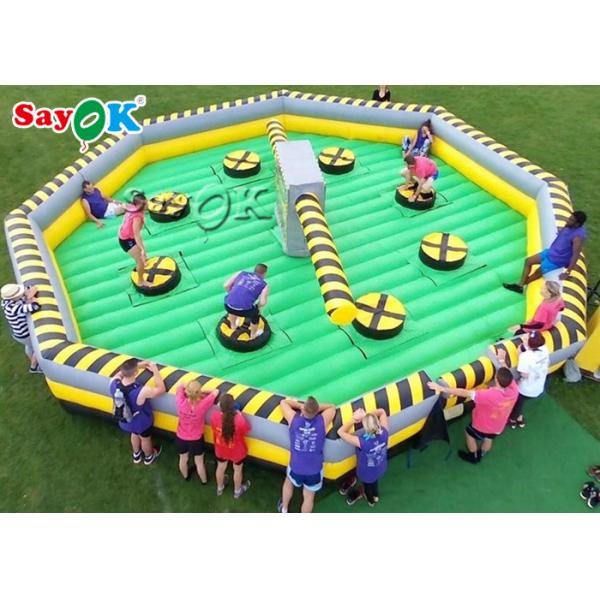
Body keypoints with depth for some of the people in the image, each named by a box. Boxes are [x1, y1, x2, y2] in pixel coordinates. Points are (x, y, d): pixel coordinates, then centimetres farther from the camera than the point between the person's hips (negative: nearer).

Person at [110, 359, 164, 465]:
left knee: (134, 434, 36)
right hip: (142, 422, -4)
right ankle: (149, 457, 59)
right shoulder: (141, 391, -45)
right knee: (145, 438, 29)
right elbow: (161, 389, -29)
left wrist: (138, 365, -8)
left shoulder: (114, 383, -30)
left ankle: (136, 455, 64)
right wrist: (155, 371, -21)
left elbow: (121, 372, -5)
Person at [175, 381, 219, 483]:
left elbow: (180, 386, -11)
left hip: (181, 438, 2)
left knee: (183, 459, 31)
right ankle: (204, 480, 52)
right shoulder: (202, 405, -36)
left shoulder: (180, 402, -31)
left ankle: (185, 476, 60)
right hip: (196, 440, -2)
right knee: (199, 463, 25)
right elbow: (216, 391, -22)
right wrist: (202, 391, -15)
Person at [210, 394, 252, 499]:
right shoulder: (240, 420, -40)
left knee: (221, 468, 32)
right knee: (237, 470, 28)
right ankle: (237, 491, 55)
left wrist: (221, 408, -3)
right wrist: (240, 415, -14)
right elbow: (247, 431, -17)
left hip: (220, 450, 3)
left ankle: (220, 488, 60)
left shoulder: (214, 416, -31)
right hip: (237, 452, -2)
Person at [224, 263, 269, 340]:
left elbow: (226, 285, 14)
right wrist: (257, 307, 21)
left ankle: (233, 325, 58)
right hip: (244, 310, -3)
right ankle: (253, 335, 48)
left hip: (228, 306, 3)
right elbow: (262, 302, 0)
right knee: (255, 314, 30)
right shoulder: (264, 285, 13)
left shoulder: (241, 273, 20)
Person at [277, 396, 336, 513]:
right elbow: (332, 407, 0)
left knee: (288, 482, 34)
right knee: (309, 497, 22)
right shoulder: (322, 421, -20)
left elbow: (283, 402, -3)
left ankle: (284, 509, 55)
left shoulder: (293, 419, -21)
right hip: (315, 470, -1)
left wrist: (300, 405, -2)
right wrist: (315, 407, -6)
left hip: (296, 467, 1)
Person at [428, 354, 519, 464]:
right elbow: (507, 375, -6)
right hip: (498, 427, 5)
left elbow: (464, 393, -43)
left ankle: (473, 456, 50)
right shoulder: (514, 389, -29)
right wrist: (502, 361, 3)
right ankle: (480, 455, 61)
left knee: (469, 433, 28)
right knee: (488, 439, 34)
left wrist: (441, 388, -40)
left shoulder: (490, 395, -44)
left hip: (482, 425, -5)